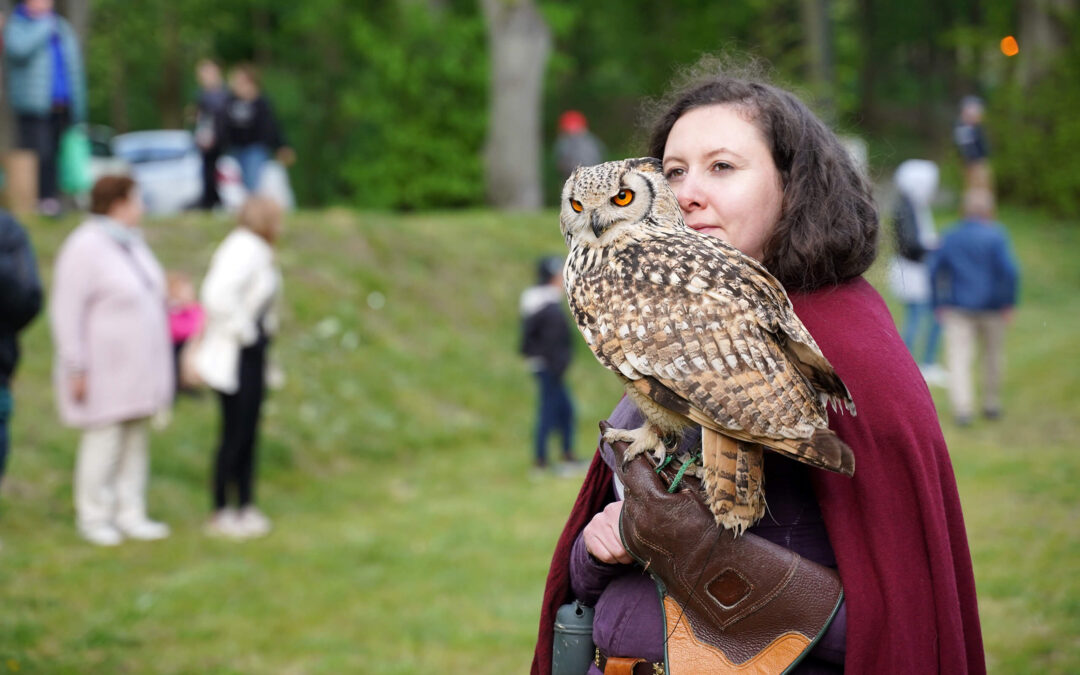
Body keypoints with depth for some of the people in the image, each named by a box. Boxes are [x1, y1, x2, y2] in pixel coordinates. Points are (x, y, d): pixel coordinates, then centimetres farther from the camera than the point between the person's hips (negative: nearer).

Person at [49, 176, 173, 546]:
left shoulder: (131, 242, 11)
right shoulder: (85, 248, -16)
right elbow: (67, 312, -18)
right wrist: (77, 369, -19)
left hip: (137, 367, 8)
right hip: (104, 368, -8)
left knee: (135, 442, 11)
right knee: (103, 442, -3)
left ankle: (130, 515, 18)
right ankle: (93, 518, 9)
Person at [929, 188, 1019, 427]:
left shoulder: (950, 236, 4)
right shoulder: (996, 235, -7)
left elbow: (935, 270, 6)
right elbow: (1009, 270, -16)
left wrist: (940, 304, 13)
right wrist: (1008, 304, -8)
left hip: (957, 308, 1)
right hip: (991, 307, -1)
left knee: (959, 356, -5)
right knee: (993, 355, 16)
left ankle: (962, 407, -20)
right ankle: (991, 404, 25)